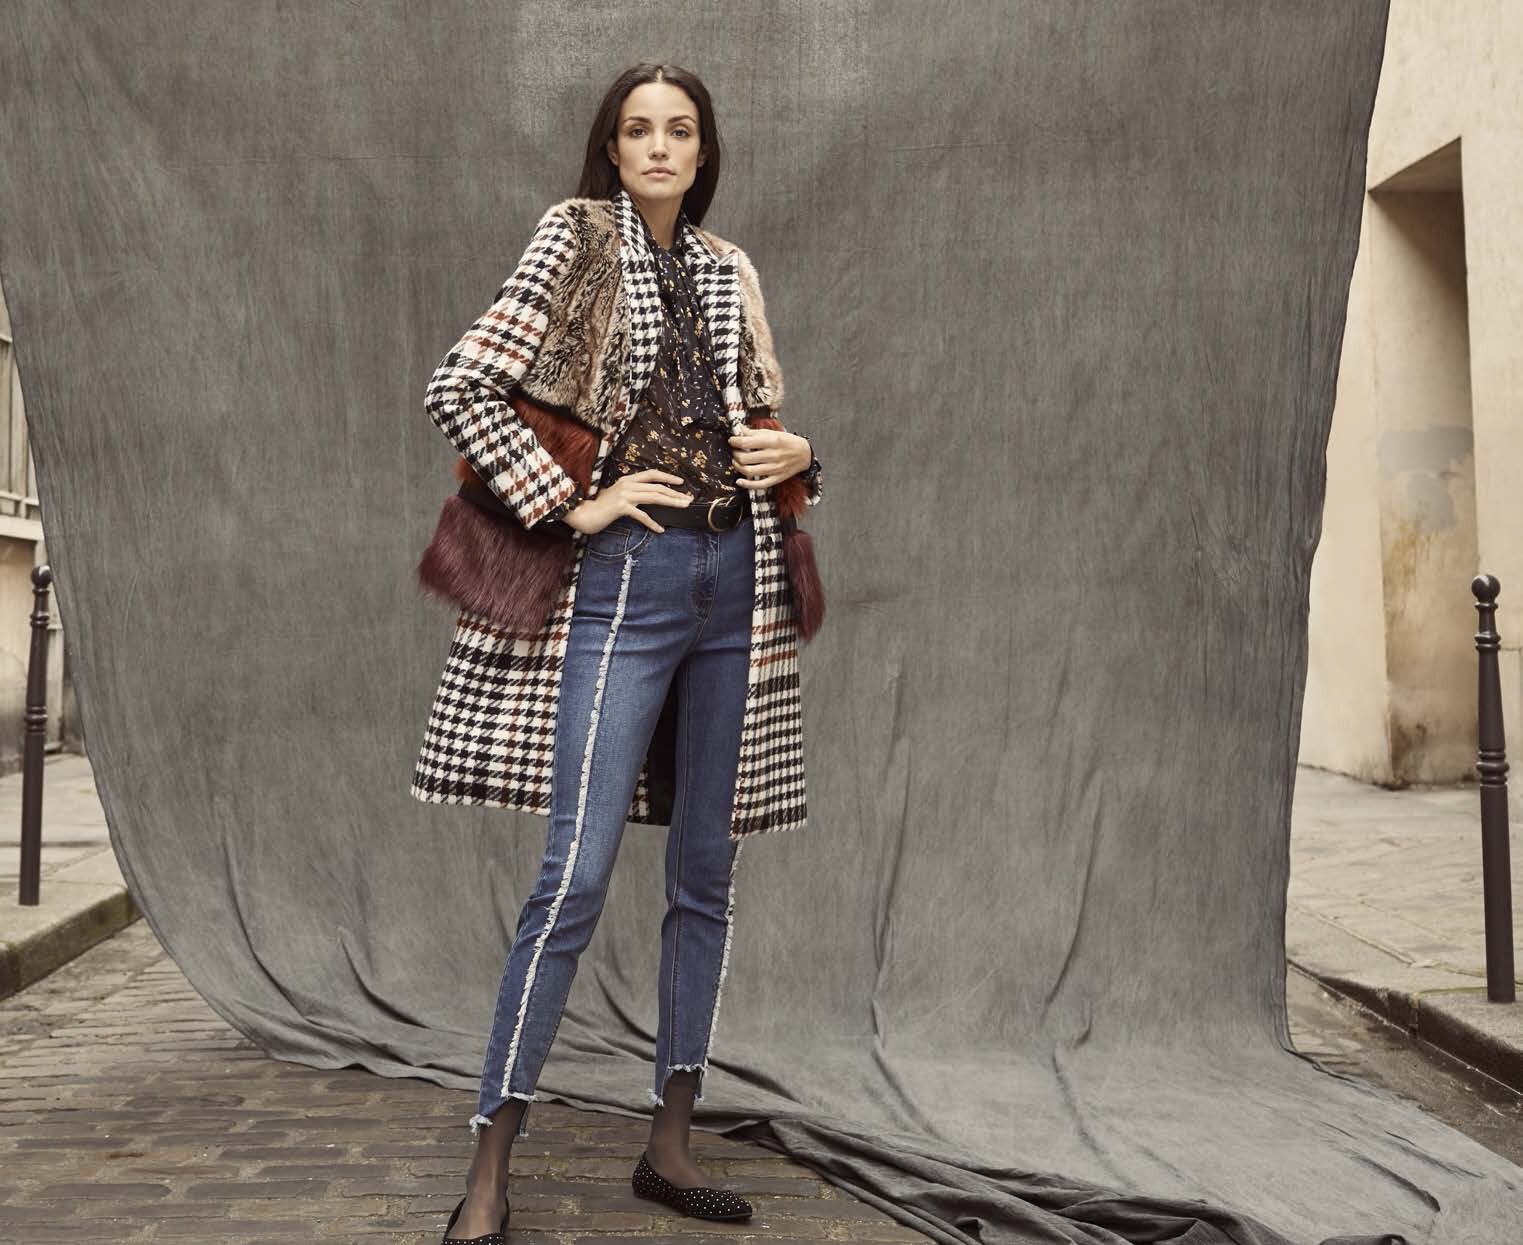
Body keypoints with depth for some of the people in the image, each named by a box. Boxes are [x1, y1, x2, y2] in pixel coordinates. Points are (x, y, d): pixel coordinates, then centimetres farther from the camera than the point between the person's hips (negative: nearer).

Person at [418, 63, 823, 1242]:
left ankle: (670, 1145, 20)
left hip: (736, 585, 6)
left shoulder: (728, 267, 16)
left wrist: (798, 455, 2)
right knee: (578, 874, -10)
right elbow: (461, 389, -8)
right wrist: (574, 504, -11)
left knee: (706, 873, 7)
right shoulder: (580, 233, 1)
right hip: (628, 581, -5)